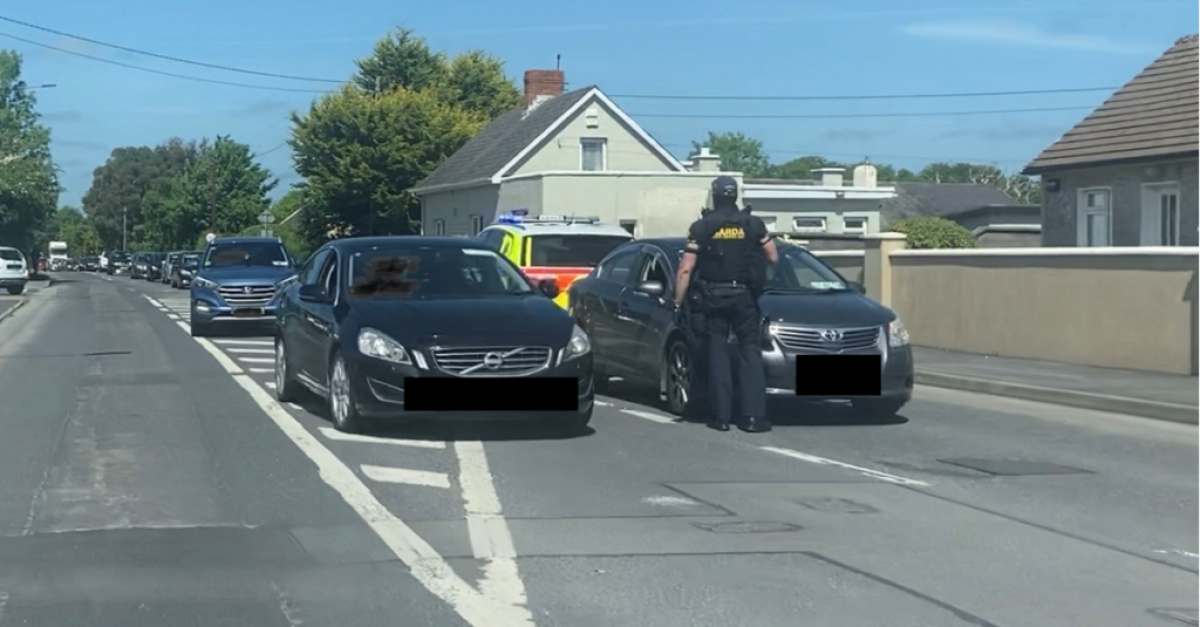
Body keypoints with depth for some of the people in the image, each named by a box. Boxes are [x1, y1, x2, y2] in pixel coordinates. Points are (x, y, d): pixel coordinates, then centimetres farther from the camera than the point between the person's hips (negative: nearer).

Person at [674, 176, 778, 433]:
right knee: (750, 353, 4)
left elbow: (686, 270, -5)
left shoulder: (701, 227, -3)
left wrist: (678, 301, 2)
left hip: (714, 298, -1)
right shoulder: (752, 224, 1)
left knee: (717, 354, 6)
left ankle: (721, 416, 3)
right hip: (745, 296, 1)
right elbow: (773, 257, 7)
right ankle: (753, 416, -3)